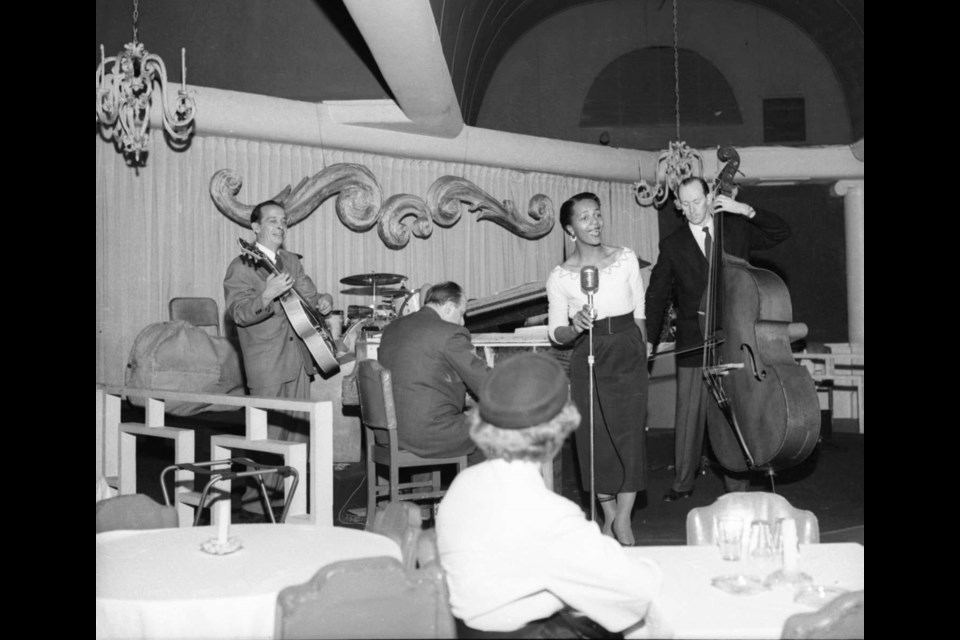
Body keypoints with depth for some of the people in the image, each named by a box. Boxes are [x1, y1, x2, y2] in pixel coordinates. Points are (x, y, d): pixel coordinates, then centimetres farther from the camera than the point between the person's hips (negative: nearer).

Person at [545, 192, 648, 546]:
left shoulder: (626, 258, 4)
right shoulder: (560, 277, -1)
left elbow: (639, 313, 10)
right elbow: (557, 333, 1)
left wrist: (641, 351, 7)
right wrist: (575, 326, -20)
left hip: (628, 355, 1)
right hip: (588, 359, -1)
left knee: (630, 434, -6)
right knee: (595, 438, 1)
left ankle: (622, 519, 2)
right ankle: (609, 515, 17)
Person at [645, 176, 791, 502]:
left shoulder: (737, 229, 6)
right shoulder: (672, 245, 4)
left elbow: (781, 232, 4)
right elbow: (656, 296, 8)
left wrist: (746, 210, -7)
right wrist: (648, 340, 1)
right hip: (693, 342, 0)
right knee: (689, 415, 2)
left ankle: (737, 485, 14)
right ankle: (683, 483, 16)